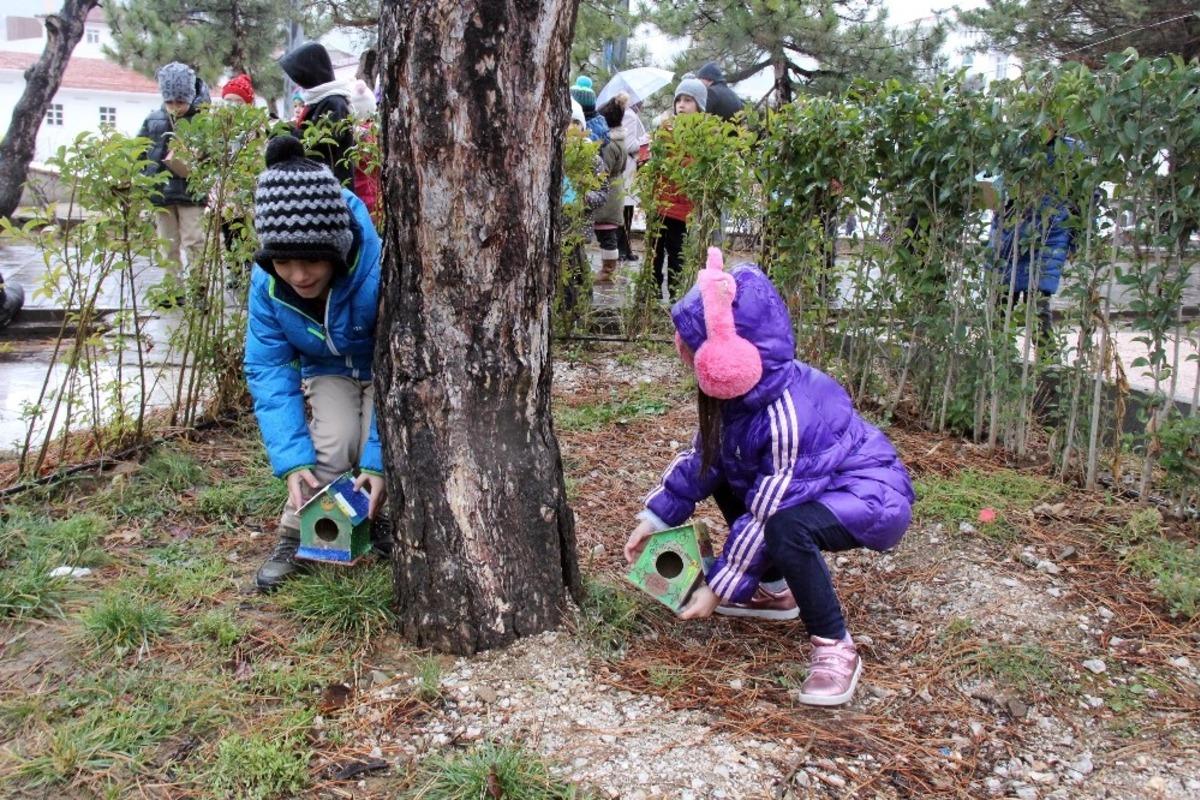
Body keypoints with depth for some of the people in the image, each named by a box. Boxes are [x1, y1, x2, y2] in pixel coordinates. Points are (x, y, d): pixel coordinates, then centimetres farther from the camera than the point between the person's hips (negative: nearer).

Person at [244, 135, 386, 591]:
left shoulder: (379, 268, -39)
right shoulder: (267, 281, -27)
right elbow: (268, 370, -21)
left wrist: (379, 461, -38)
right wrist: (293, 459, -32)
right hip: (327, 369, 2)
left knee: (379, 448, -24)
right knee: (333, 444, -24)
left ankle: (377, 520, 8)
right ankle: (293, 540, -2)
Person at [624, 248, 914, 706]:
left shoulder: (787, 416, -34)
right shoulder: (739, 388, -9)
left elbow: (767, 516, -28)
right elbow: (702, 456, 5)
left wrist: (719, 588, -19)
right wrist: (657, 517, 2)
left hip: (874, 497, -9)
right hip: (819, 482, 10)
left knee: (786, 529, -37)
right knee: (723, 471, 12)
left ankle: (835, 647, -14)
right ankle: (775, 591, 20)